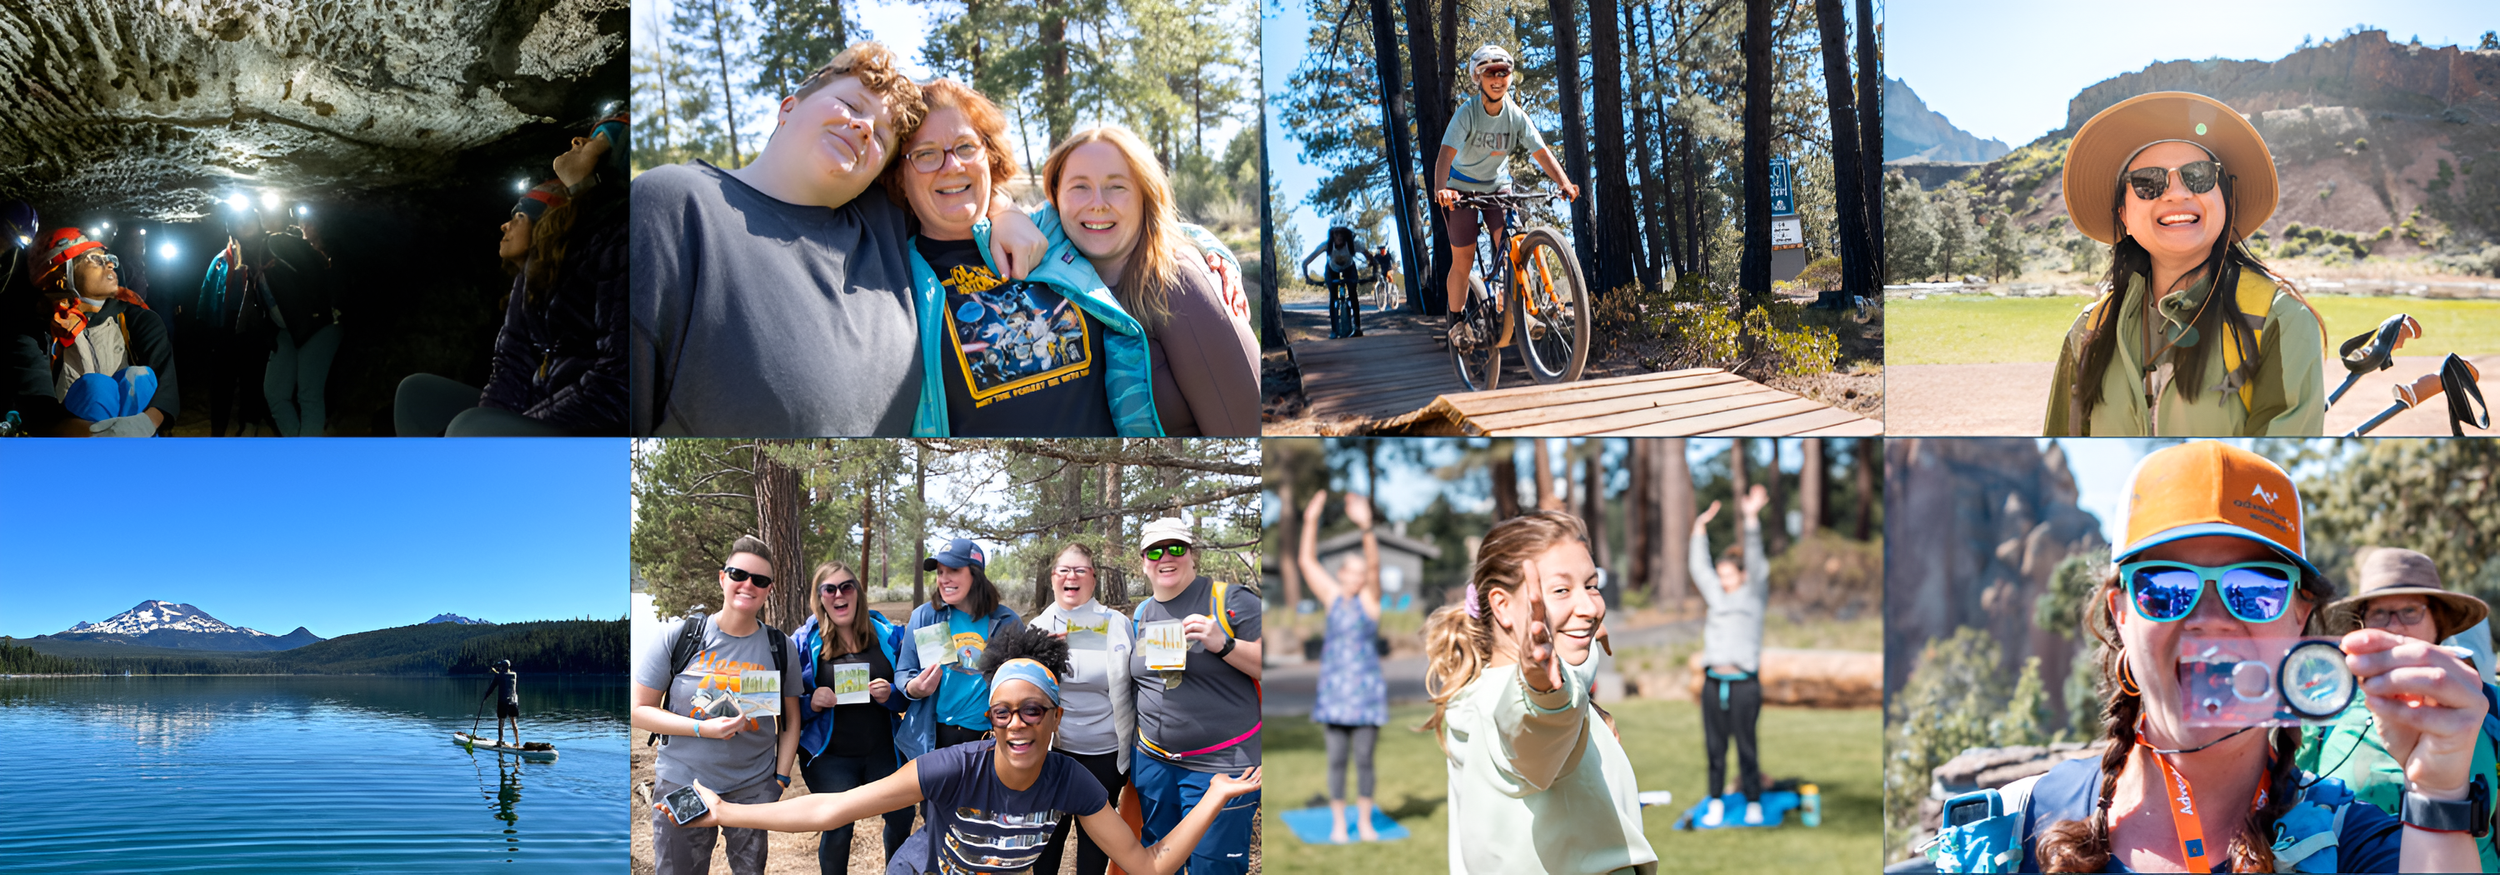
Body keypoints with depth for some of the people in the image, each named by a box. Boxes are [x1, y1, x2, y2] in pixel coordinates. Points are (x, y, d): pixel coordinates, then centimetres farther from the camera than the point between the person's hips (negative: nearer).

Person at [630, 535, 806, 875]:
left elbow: (790, 722, 10)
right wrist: (702, 728, -16)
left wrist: (781, 779, 1)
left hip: (754, 789, 2)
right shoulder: (680, 638, -5)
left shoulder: (779, 648, 2)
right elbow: (639, 711, -4)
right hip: (682, 786, -1)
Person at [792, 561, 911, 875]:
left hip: (883, 751, 2)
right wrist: (812, 704, -19)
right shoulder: (805, 642, -1)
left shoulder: (887, 634, 3)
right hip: (830, 757, -2)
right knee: (837, 829, -6)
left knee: (901, 819, 4)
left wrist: (891, 695, -15)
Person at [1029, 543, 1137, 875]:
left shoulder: (1117, 625, -2)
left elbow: (1135, 688, 4)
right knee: (1050, 834, 8)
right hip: (1052, 751, 1)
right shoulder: (1039, 627, 2)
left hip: (1106, 754, -1)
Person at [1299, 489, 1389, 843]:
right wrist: (1311, 522, -7)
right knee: (1337, 758, 4)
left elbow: (1374, 565, -19)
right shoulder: (1333, 597, 6)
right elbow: (1308, 561, 3)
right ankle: (1338, 823, 12)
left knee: (1364, 757, 2)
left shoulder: (1369, 599, -3)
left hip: (1366, 687, -2)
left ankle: (1365, 822, 13)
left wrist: (1366, 527, -34)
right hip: (1335, 687, 2)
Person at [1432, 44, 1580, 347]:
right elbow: (1446, 153, -35)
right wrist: (1440, 189, -54)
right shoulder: (1467, 113, -22)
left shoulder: (1516, 115, -12)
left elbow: (1542, 152, -18)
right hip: (1463, 190, -3)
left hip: (1498, 186, 3)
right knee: (1462, 261, -1)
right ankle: (1458, 322, 17)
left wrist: (1564, 183, -35)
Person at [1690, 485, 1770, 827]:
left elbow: (1756, 562, -5)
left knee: (1745, 745, -1)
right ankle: (1715, 802, 13)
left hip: (1743, 682, -4)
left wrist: (1752, 519, -15)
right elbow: (1700, 567, 22)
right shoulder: (1717, 597, 17)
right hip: (1714, 681, 4)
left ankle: (1753, 803, 8)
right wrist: (1700, 528, 21)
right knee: (1715, 746, 6)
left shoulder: (1753, 594, 5)